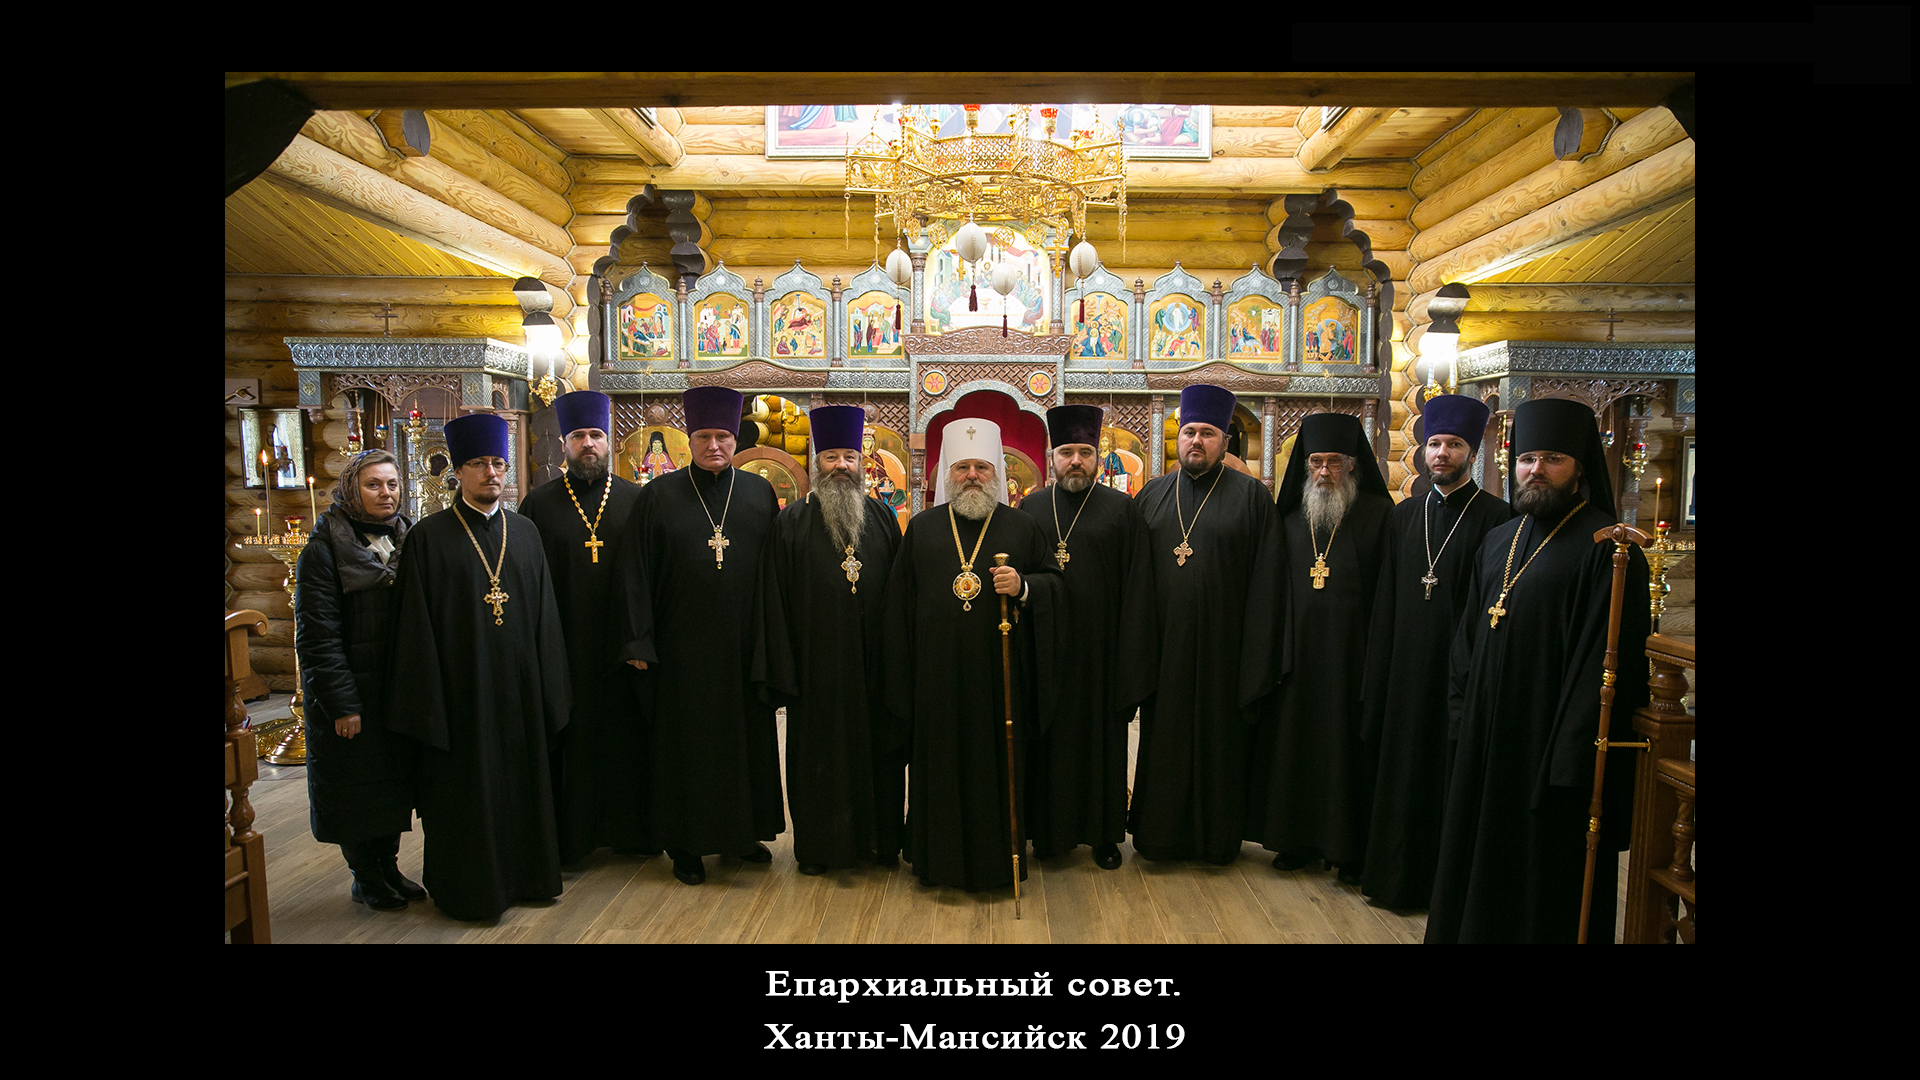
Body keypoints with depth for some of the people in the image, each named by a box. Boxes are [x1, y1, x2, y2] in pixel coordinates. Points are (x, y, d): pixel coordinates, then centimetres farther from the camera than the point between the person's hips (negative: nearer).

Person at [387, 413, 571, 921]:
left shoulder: (525, 532, 7)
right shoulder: (429, 537, -4)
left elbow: (545, 614, 7)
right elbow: (417, 627, -6)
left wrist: (548, 689, 3)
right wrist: (427, 703, -10)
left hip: (518, 685, 4)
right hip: (461, 685, -3)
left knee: (523, 779, 12)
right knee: (465, 788, 7)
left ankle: (525, 873, 29)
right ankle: (467, 885, 24)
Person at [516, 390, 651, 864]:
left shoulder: (635, 499, 5)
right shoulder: (540, 503, 4)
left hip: (621, 643, 1)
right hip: (565, 643, -1)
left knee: (625, 733, 7)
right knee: (569, 737, 5)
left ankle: (627, 828, 21)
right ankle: (568, 836, 18)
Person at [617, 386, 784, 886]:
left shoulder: (760, 493, 5)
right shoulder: (659, 496, -1)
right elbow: (635, 574, -2)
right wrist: (639, 641, -8)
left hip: (744, 644, 2)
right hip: (682, 647, -2)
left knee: (748, 736, 10)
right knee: (685, 741, 5)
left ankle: (744, 831, 27)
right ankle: (686, 843, 19)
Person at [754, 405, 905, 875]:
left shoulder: (882, 518, 8)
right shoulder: (792, 523, 1)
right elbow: (775, 601, -2)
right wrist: (782, 670, -7)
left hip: (873, 663, 2)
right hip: (817, 664, -2)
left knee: (879, 747, 9)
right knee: (818, 751, 6)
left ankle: (880, 839, 24)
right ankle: (818, 845, 21)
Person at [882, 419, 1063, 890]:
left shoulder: (1022, 527, 7)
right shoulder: (921, 528, 8)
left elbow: (1054, 582, 7)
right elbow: (900, 604, 8)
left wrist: (1023, 587, -16)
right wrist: (902, 680, 3)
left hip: (1001, 675, 0)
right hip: (939, 676, 1)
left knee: (1000, 763, 5)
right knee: (941, 766, 6)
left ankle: (999, 858, 19)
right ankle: (940, 858, 20)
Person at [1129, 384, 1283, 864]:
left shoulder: (1251, 495, -1)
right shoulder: (1153, 495, 9)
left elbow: (1265, 579, -5)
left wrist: (1256, 658, -10)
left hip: (1222, 644, -2)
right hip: (1164, 645, 3)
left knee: (1221, 739, 7)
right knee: (1163, 739, 10)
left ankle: (1218, 837, 24)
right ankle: (1160, 831, 25)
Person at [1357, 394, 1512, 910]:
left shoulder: (1496, 517, -5)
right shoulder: (1405, 514, 10)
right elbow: (1386, 600, 11)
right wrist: (1378, 671, 7)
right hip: (1406, 668, 5)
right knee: (1403, 768, 12)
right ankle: (1399, 876, 25)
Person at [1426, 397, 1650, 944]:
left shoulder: (1606, 547, -11)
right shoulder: (1499, 541, 12)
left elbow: (1607, 658, -16)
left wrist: (1572, 753, -19)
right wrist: (1461, 712, 8)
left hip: (1549, 746, -7)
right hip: (1486, 739, 7)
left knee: (1546, 876, 5)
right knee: (1482, 861, 17)